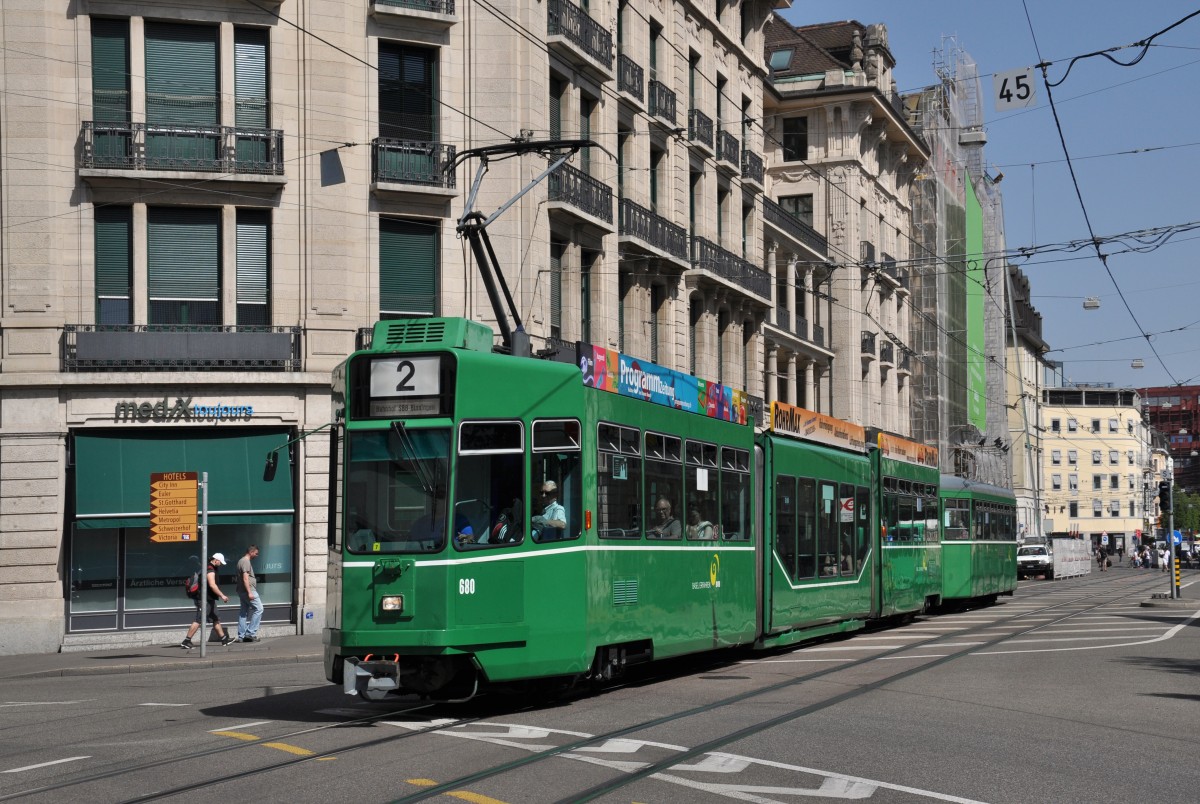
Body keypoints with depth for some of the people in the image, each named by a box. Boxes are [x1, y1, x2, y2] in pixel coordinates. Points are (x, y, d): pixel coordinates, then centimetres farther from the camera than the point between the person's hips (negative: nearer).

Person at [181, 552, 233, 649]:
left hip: (209, 599, 11)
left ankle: (224, 639, 19)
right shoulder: (210, 570, -15)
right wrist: (222, 595, -24)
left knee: (216, 619, 14)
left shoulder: (211, 569, 18)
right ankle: (186, 642, -11)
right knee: (198, 620, -11)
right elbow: (212, 585, -26)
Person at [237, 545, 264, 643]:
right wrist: (250, 592, -22)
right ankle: (251, 633, -10)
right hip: (248, 590, -10)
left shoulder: (241, 561, 20)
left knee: (243, 613, 9)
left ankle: (241, 636, 9)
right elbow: (245, 578, -20)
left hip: (241, 591, 10)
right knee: (258, 609, -7)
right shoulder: (246, 561, -12)